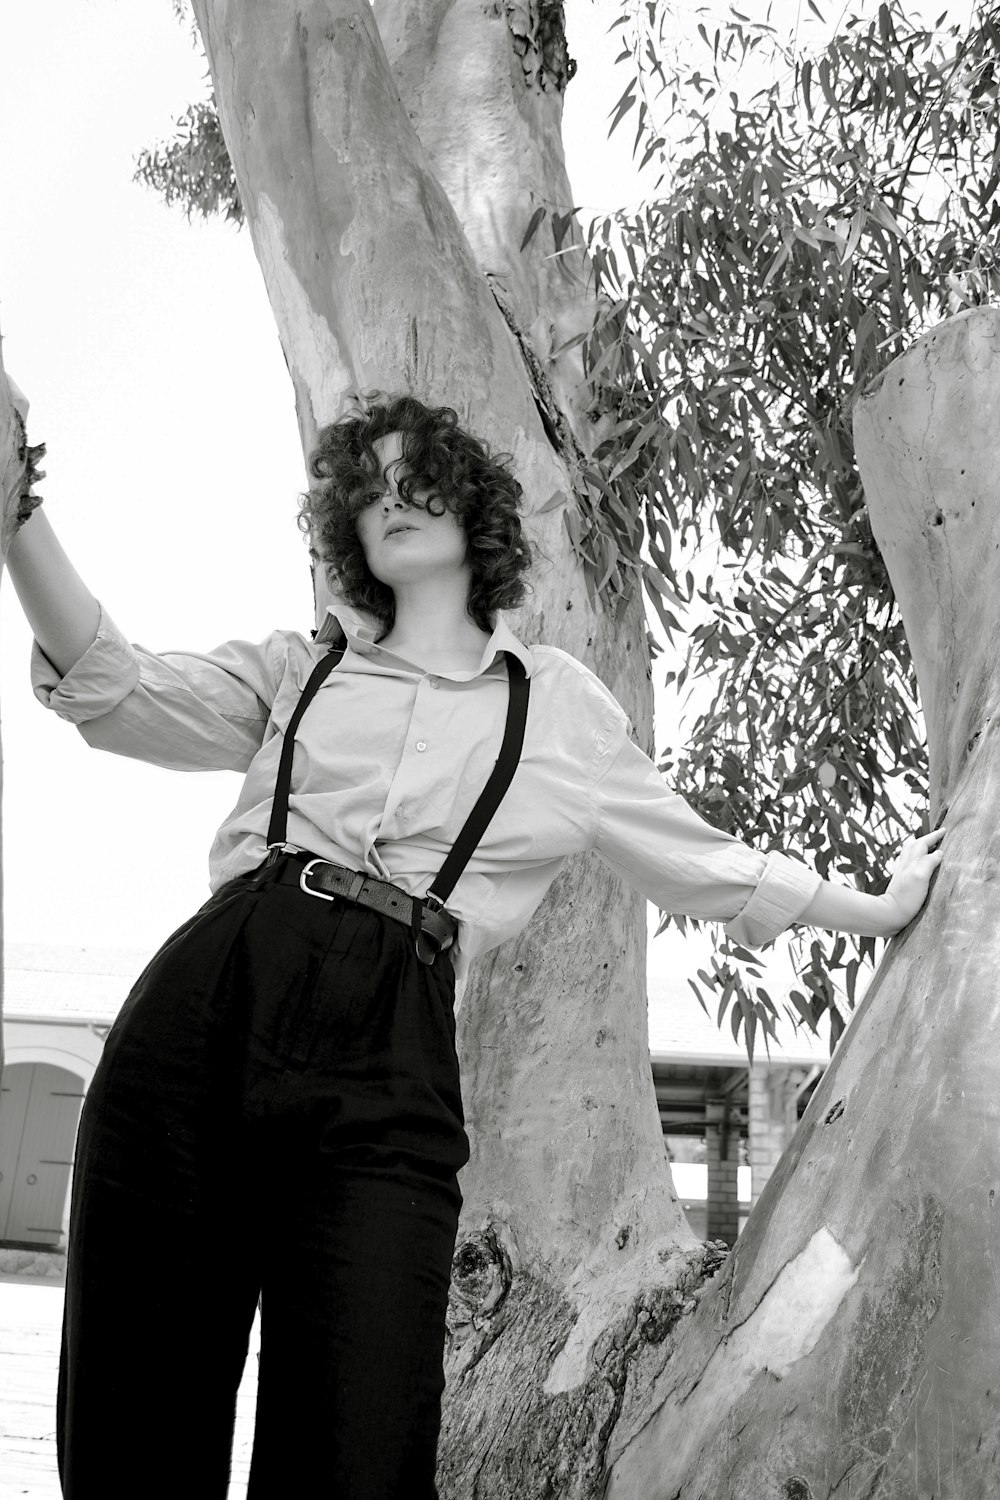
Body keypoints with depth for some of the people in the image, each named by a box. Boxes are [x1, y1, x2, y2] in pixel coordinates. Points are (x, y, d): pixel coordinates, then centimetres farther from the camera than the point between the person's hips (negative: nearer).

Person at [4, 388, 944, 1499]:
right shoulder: (299, 668, 22)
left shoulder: (561, 704, 20)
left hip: (385, 1071, -1)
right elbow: (114, 688, 8)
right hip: (201, 1010, 2)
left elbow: (703, 862, 29)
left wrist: (878, 907, 34)